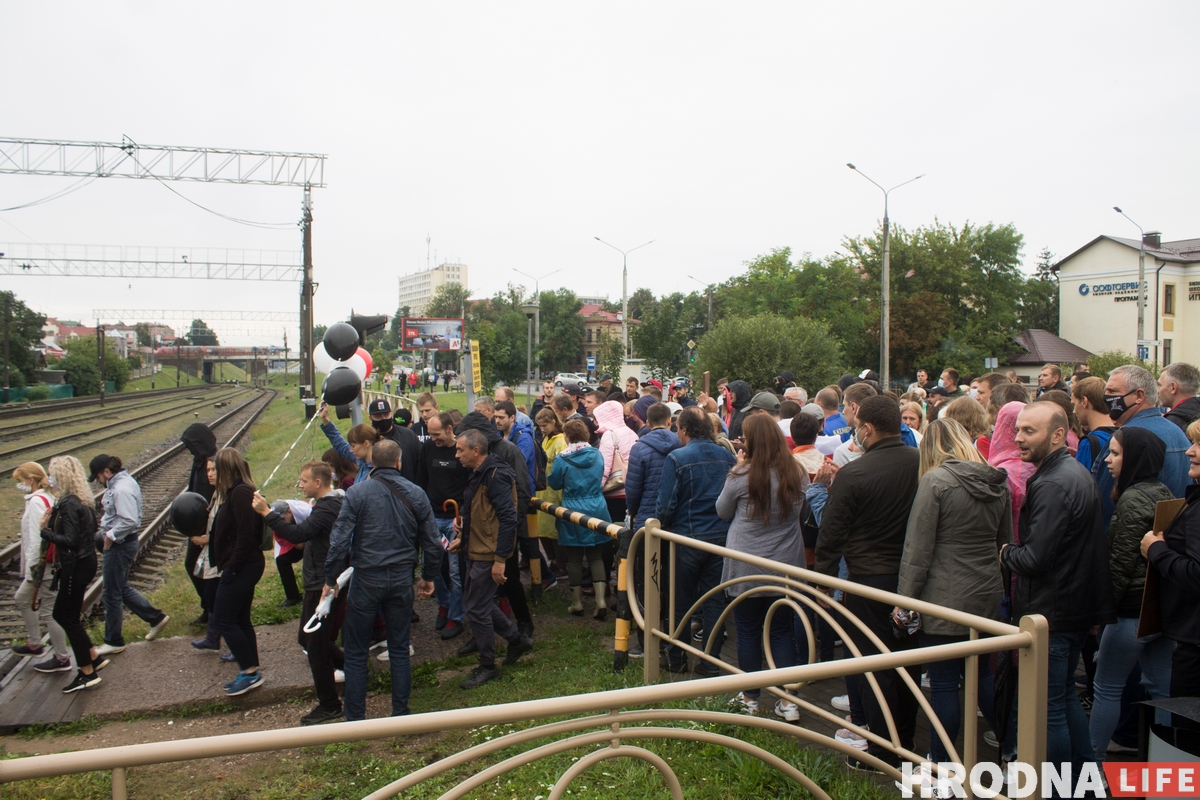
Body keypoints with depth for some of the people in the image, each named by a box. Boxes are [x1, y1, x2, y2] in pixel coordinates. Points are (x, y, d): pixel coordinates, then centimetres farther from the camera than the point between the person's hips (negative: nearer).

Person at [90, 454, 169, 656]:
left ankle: (113, 641, 18)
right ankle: (156, 618, 27)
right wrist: (106, 524, 6)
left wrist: (110, 535, -18)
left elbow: (129, 521, -30)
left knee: (112, 593, 4)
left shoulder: (121, 489, -24)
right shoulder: (121, 482, 8)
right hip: (120, 543, 10)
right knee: (122, 588, 21)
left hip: (120, 545, -10)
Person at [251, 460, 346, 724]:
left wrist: (267, 512, -28)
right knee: (310, 640, 20)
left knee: (315, 645, -1)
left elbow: (298, 535, -32)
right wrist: (288, 519, 4)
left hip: (322, 586, -11)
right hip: (319, 582, 11)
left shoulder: (328, 507, -21)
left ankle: (329, 706, 10)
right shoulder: (327, 504, 14)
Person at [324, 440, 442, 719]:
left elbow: (340, 540, -12)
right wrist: (428, 577, 16)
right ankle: (401, 714, 21)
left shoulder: (357, 492, -9)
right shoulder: (416, 494, -1)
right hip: (402, 580, 3)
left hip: (366, 579, -3)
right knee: (399, 649, 14)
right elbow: (432, 543, 2)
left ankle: (355, 719, 15)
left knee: (355, 652, 10)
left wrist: (331, 580, -1)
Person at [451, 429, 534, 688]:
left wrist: (500, 559, -25)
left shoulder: (496, 476, -21)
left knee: (477, 609, -1)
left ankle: (487, 667, 15)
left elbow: (508, 519, -25)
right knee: (477, 602, 19)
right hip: (477, 551, 10)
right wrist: (463, 537, 14)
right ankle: (517, 639, 32)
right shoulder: (480, 474, 10)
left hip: (489, 556, -10)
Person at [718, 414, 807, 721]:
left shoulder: (740, 477, -14)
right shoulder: (798, 476, -4)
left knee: (748, 632, 10)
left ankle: (750, 698, 21)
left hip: (746, 567, -3)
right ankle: (788, 700, 14)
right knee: (782, 631, 12)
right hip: (787, 566, 3)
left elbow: (723, 512, 3)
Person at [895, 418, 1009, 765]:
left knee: (943, 682, 3)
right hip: (987, 595, 7)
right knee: (982, 672, 22)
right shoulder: (998, 483, 6)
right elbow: (1006, 543, 16)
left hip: (946, 597, -7)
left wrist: (904, 599, -9)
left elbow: (917, 548, -14)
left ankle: (939, 766, 13)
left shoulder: (936, 482, -14)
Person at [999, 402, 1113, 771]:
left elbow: (1034, 559, -26)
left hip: (1051, 612, -11)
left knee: (1048, 708, 1)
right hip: (1079, 606, 11)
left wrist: (1006, 553, -7)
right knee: (1066, 695, 23)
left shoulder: (1052, 484, -23)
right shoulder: (1079, 473, 10)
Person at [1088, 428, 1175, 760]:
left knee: (1106, 687, 3)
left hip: (1134, 608, -9)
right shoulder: (1164, 493, 9)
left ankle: (1093, 761, 11)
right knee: (1162, 687, 13)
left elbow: (1122, 562, -18)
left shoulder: (1133, 499, -17)